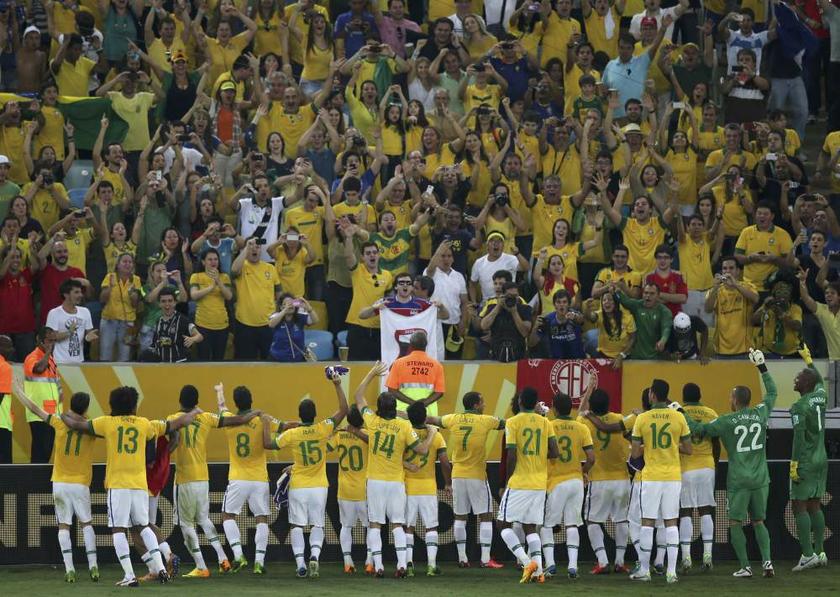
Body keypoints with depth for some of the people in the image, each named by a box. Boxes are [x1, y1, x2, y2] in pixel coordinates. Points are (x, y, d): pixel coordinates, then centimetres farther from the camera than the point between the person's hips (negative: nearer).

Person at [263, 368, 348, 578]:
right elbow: (343, 410, -7)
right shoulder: (323, 429, -10)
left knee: (297, 525, 6)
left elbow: (268, 444, -5)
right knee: (317, 525, 9)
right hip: (319, 487, 1)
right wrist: (337, 385, -6)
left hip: (298, 488, -1)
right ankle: (314, 555, -16)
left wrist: (266, 424, 7)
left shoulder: (292, 434, -12)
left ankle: (300, 563, -5)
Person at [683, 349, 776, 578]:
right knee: (758, 521, 14)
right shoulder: (761, 414, 1)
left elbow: (699, 430, -1)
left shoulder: (726, 421, -10)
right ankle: (767, 561, -1)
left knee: (736, 523, 6)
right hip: (760, 479, 4)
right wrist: (762, 367, 25)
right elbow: (772, 393, 19)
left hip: (739, 481, -4)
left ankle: (745, 566, 1)